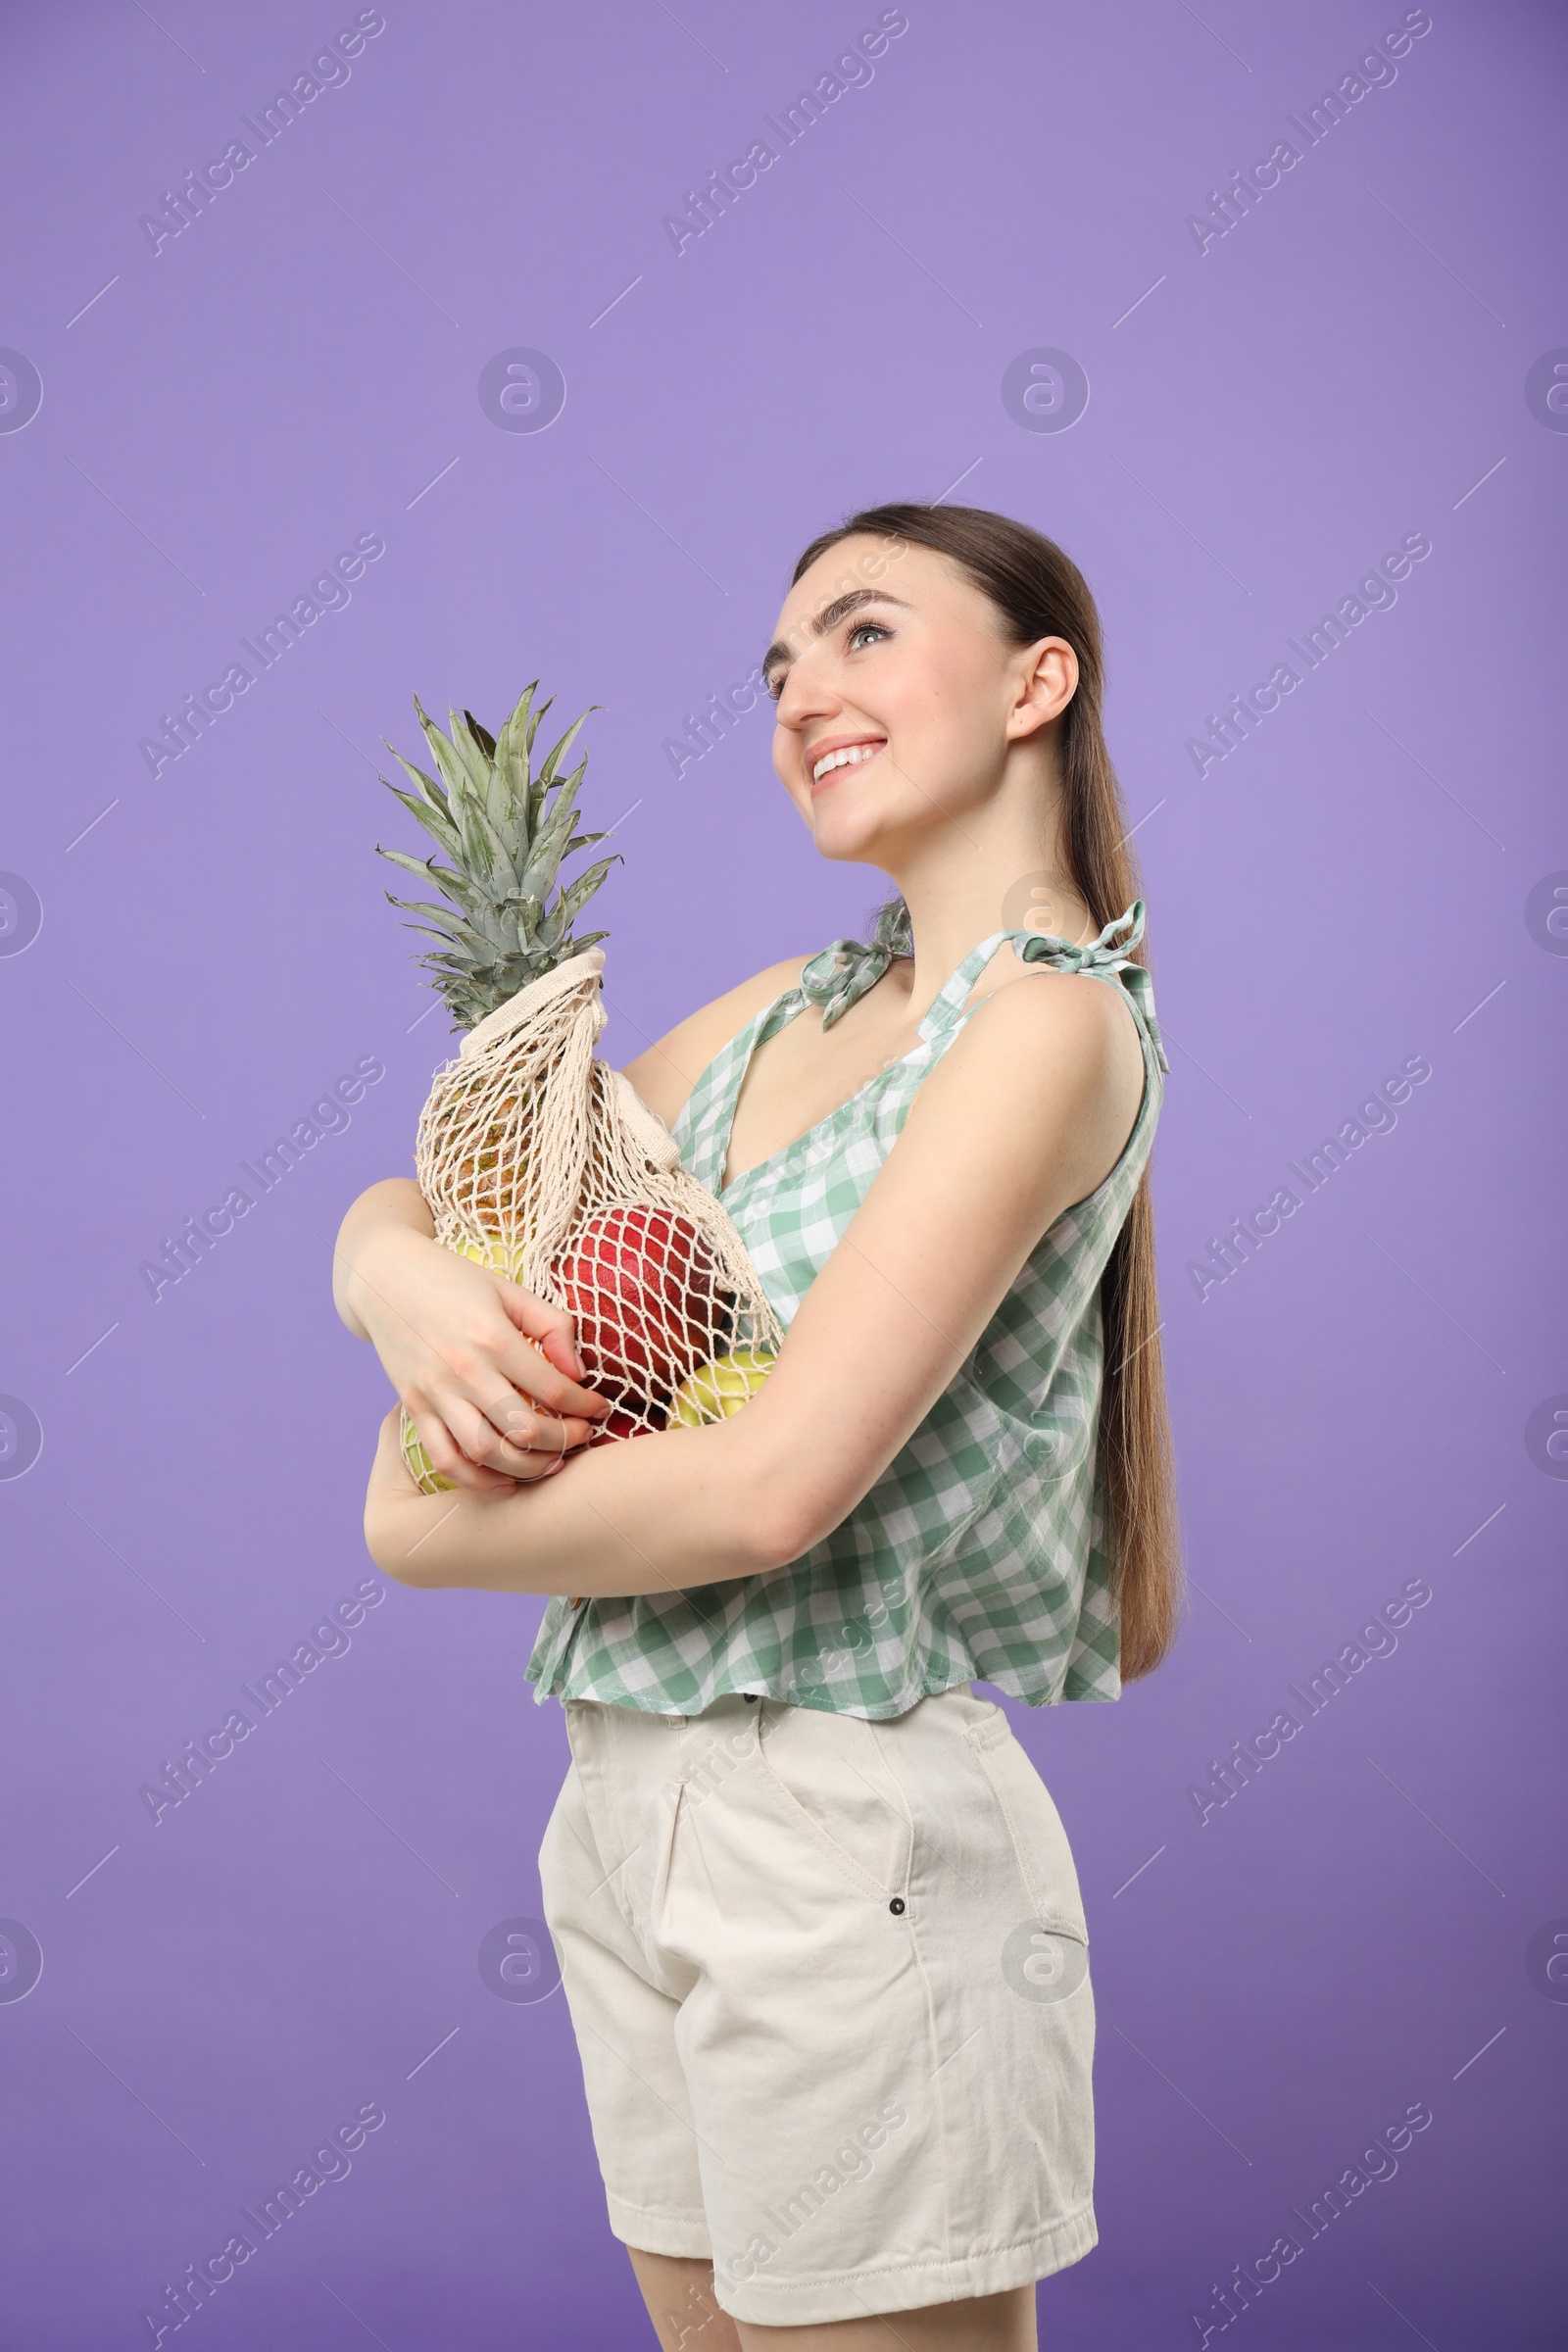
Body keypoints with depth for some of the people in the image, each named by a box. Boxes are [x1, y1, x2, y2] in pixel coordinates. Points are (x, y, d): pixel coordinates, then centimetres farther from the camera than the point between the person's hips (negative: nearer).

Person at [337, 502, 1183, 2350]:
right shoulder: (788, 1009, 10)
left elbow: (770, 1488, -23)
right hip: (622, 1797, 8)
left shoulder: (1050, 1023, -14)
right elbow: (391, 1207, 12)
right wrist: (406, 1282, -12)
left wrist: (419, 1532, -8)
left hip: (844, 1828, -7)